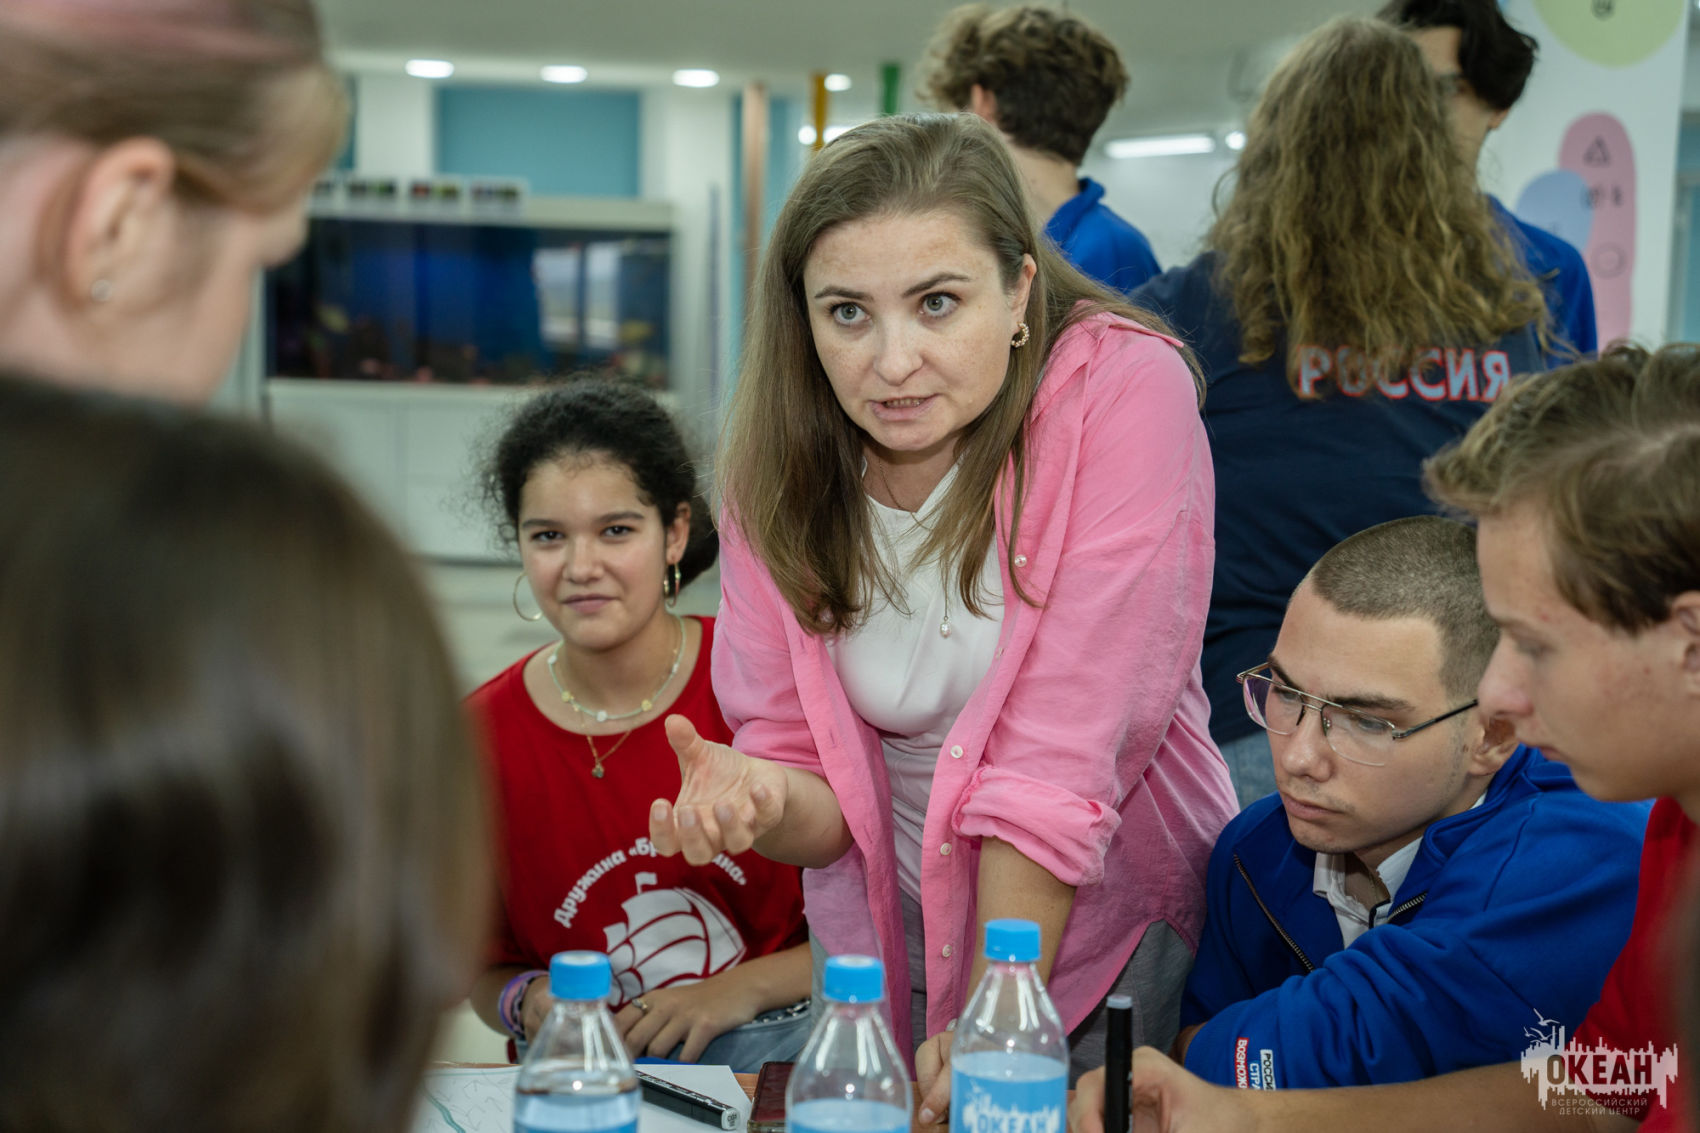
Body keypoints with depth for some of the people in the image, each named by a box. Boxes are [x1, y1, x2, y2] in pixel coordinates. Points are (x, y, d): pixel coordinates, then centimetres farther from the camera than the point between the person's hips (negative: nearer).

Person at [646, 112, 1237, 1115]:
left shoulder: (1124, 390, -21)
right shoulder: (778, 464, -8)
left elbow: (1066, 760, -24)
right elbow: (823, 807, -8)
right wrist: (762, 801, -31)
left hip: (1108, 929, -3)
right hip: (887, 946, 4)